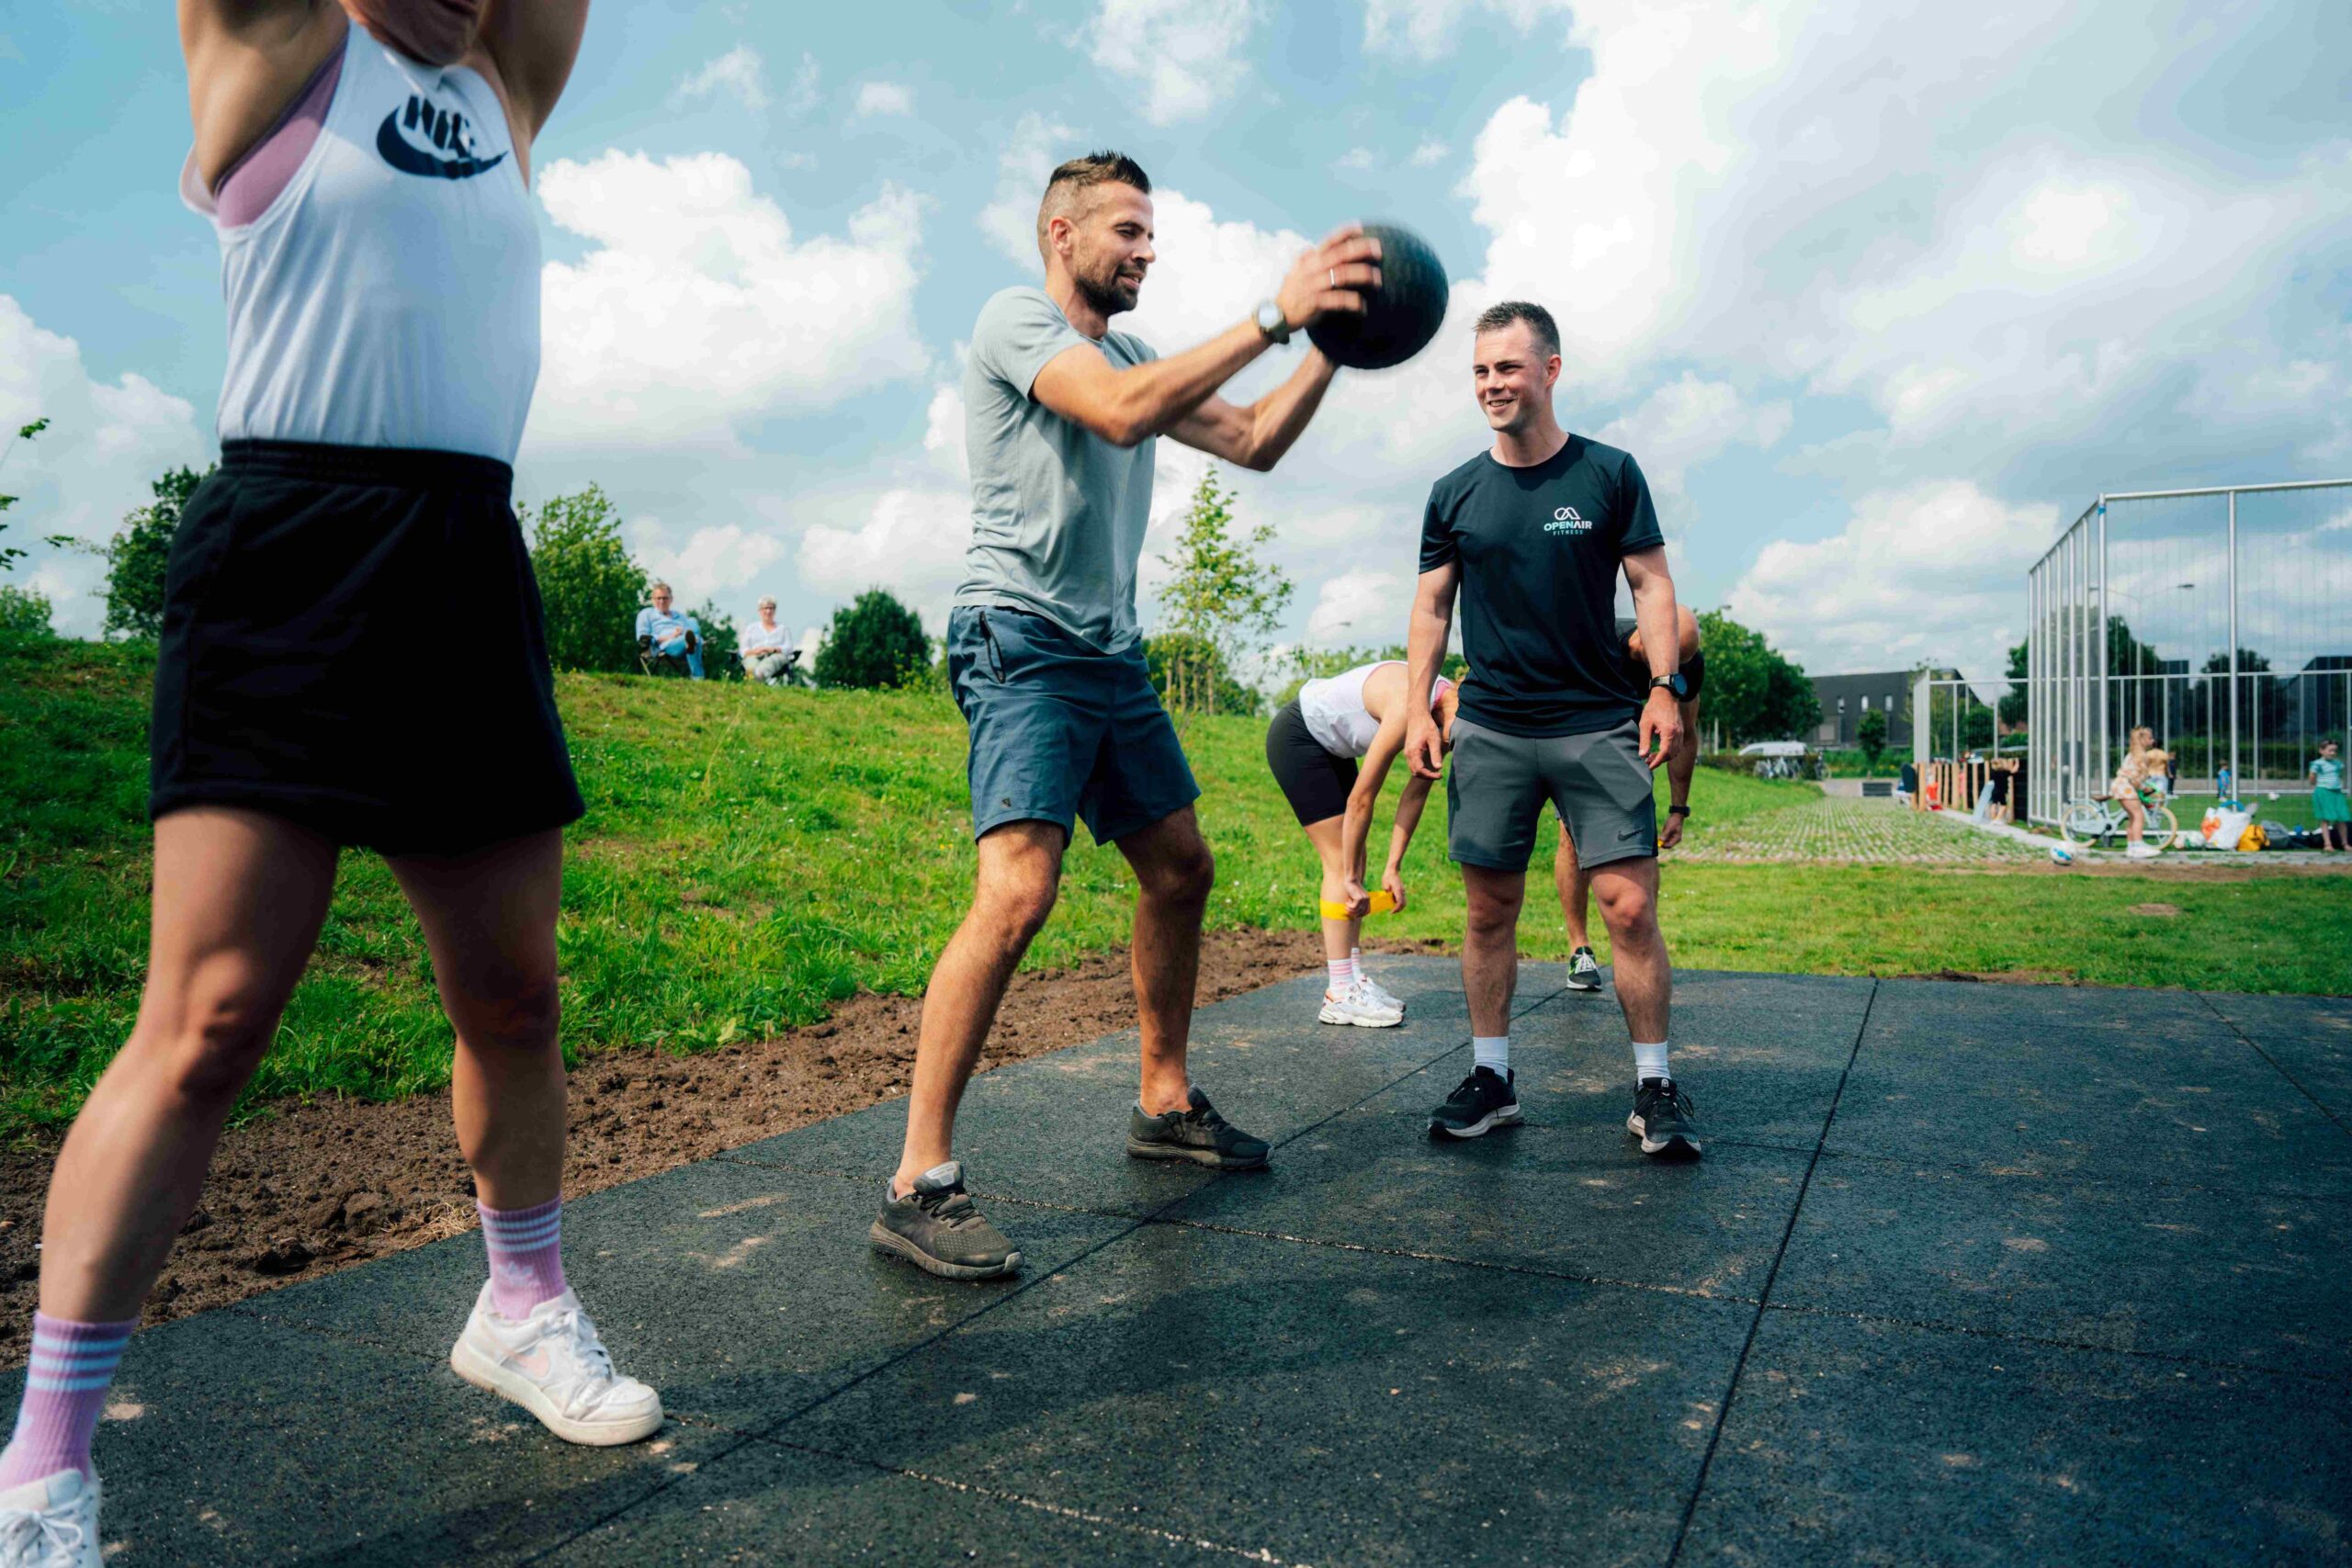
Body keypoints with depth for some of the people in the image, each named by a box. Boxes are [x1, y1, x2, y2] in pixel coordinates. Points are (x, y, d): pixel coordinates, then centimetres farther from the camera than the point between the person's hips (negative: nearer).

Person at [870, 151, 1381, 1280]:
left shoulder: (1132, 353, 21)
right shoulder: (1015, 318, -4)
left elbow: (1252, 444, 19)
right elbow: (1121, 414, -23)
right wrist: (1274, 315, -20)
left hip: (1113, 656, 9)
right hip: (1022, 644, -9)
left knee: (1180, 871, 13)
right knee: (1017, 894, -22)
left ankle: (1165, 1104, 29)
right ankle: (917, 1185, -14)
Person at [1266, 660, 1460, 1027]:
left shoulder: (1445, 712, -8)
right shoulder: (1409, 708, -33)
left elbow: (1416, 793, -1)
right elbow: (1361, 800, -27)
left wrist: (1393, 868, -3)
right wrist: (1351, 879, -19)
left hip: (1329, 746, 9)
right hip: (1296, 736, -9)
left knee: (1353, 865, 5)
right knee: (1341, 864, -12)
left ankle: (1353, 978, 10)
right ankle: (1340, 995, -9)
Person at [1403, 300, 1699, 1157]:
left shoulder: (1610, 473, 3)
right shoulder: (1454, 493, 8)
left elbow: (1651, 584, 5)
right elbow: (1431, 606, 12)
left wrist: (1663, 685, -7)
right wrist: (1417, 705, 3)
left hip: (1598, 725, -2)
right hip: (1489, 729, 2)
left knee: (1630, 907, -6)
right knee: (1489, 909, 5)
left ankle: (1655, 1087, 9)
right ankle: (1491, 1078, 19)